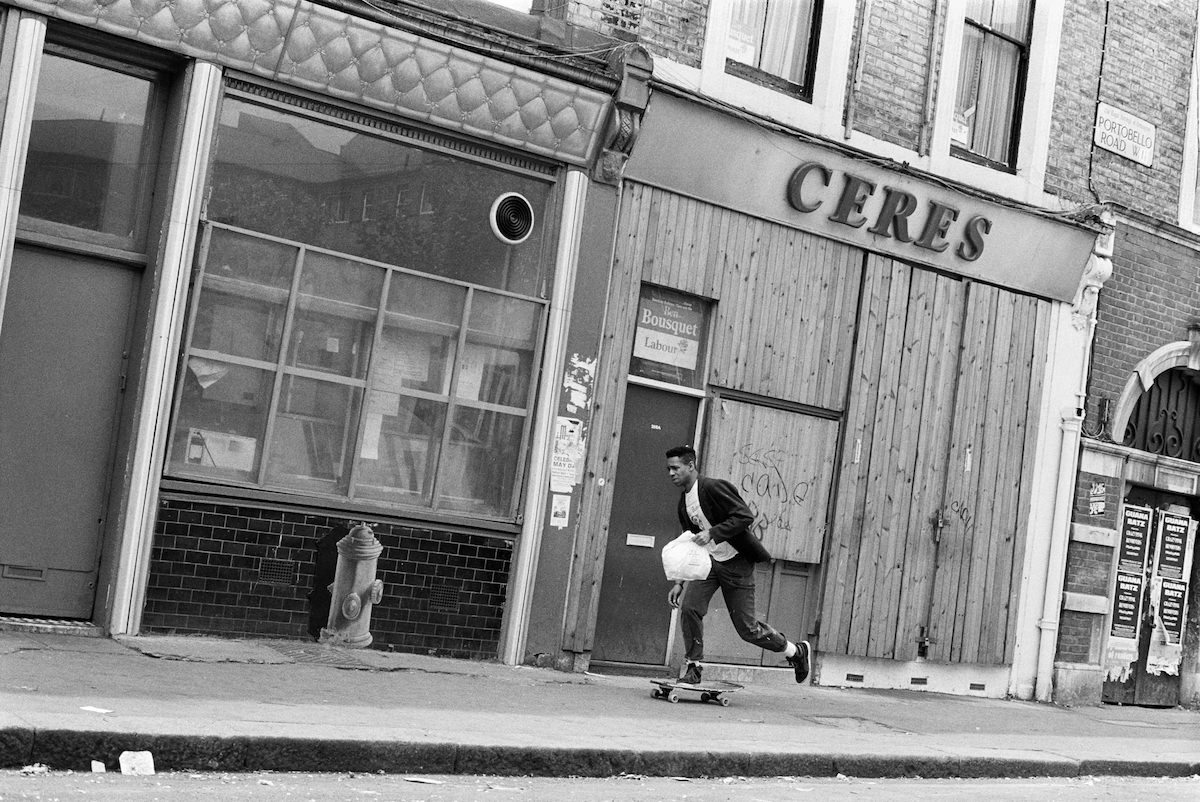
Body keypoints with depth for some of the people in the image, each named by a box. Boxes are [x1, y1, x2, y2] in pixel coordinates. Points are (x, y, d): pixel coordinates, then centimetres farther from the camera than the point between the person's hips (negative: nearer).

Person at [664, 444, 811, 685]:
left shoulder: (713, 488, -17)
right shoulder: (684, 502, 9)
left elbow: (745, 516, -24)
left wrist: (712, 533, -33)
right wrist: (679, 582, 13)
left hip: (736, 563, -7)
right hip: (708, 560, 7)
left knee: (746, 627, -1)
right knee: (689, 607, -15)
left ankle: (797, 651, 21)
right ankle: (694, 666, 1)